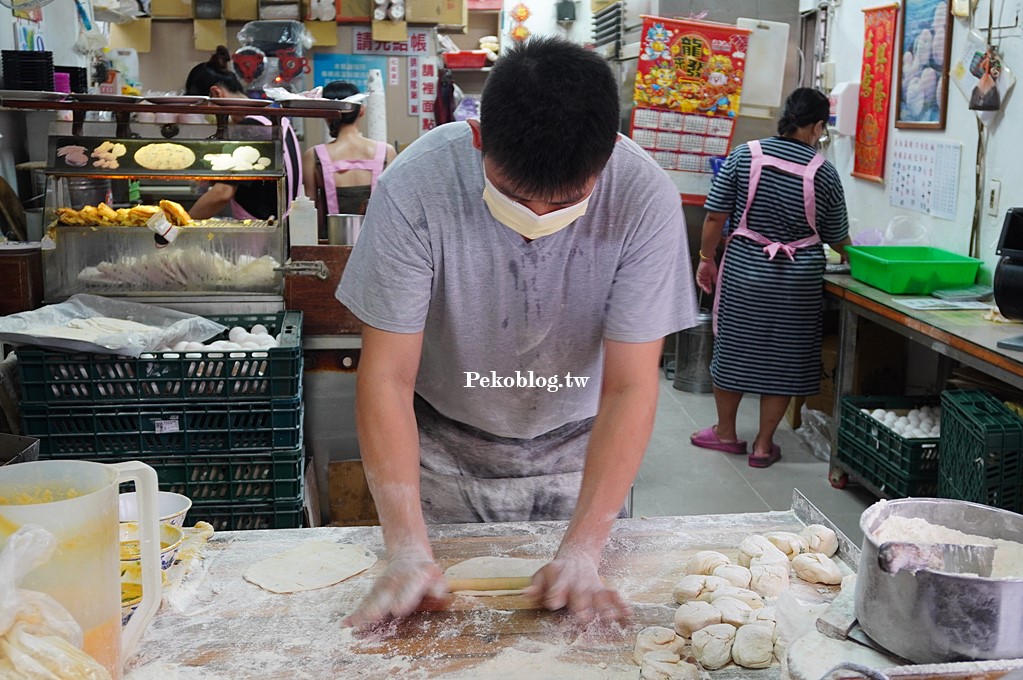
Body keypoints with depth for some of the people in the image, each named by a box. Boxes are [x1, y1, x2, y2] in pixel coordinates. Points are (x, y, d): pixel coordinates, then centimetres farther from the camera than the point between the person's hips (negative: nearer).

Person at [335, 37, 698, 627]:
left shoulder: (645, 200, -26)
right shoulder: (416, 187, -28)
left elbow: (630, 387, -23)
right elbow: (387, 376, -24)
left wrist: (582, 553, -31)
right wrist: (407, 548, -31)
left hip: (575, 450, 1)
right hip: (444, 450, 0)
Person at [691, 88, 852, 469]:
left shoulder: (745, 155, -4)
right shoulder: (824, 173, -4)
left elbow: (715, 215, -4)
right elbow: (837, 238, 6)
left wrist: (706, 258, 8)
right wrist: (850, 255, 28)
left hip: (744, 269, 1)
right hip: (797, 279, 0)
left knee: (733, 348, 14)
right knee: (784, 358, 10)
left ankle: (725, 432, 27)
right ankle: (763, 445, 17)